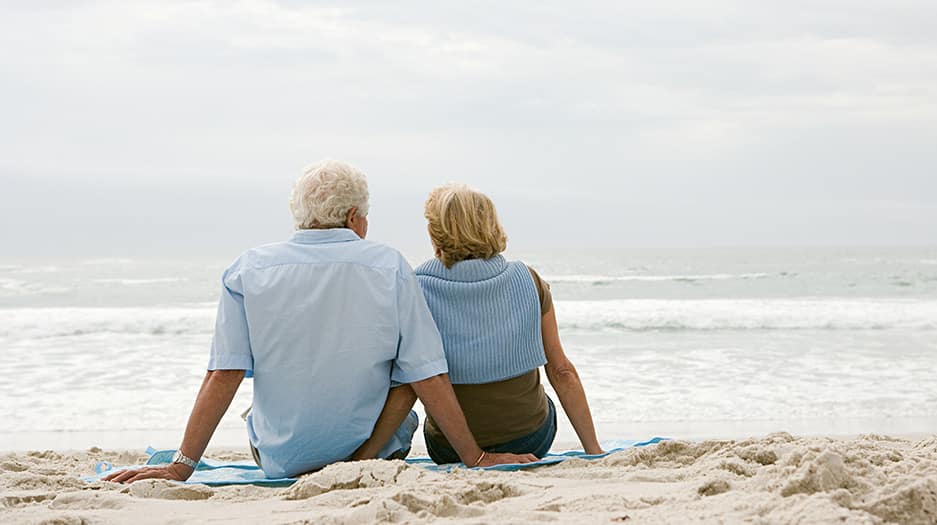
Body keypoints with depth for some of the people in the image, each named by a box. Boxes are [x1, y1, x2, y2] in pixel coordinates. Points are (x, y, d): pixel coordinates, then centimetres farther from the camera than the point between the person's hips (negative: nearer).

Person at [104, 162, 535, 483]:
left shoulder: (249, 269, -8)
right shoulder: (389, 267, -10)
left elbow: (223, 376, -12)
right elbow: (427, 377, -11)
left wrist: (181, 466, -6)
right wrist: (475, 458, -3)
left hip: (282, 459, 5)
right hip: (374, 447, -5)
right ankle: (363, 462, 0)